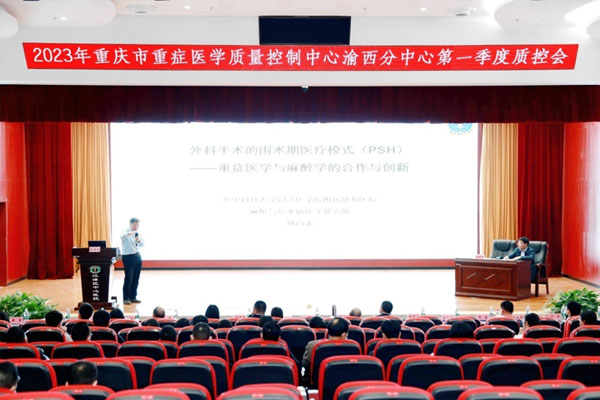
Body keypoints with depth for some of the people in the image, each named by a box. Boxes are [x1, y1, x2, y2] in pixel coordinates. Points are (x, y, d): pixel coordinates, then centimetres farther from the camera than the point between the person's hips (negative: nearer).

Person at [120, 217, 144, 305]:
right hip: (128, 257, -6)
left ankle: (133, 297, 16)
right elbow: (122, 237, -28)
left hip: (137, 256, 6)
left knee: (136, 278, 7)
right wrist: (129, 233, -45)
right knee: (128, 278, -8)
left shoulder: (137, 233, 12)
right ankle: (126, 298, -1)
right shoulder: (126, 231, -7)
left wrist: (140, 240, -4)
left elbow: (142, 244, 17)